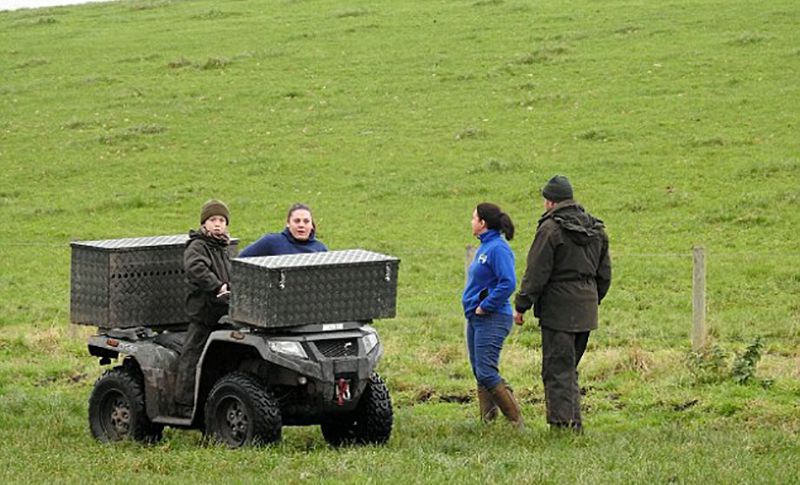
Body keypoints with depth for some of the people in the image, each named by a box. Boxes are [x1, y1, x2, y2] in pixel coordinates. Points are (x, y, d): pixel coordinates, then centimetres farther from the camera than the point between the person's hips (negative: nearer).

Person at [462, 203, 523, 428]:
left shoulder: (498, 249, -16)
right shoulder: (484, 248, 14)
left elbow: (508, 283, -25)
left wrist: (485, 306, -19)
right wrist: (473, 305, 11)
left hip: (492, 319, -10)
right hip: (476, 318, 10)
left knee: (486, 372, -13)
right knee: (480, 373, 10)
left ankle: (516, 421, -9)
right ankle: (487, 420, 14)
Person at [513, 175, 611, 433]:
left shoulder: (551, 228, -11)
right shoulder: (596, 229, 12)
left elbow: (536, 274, -13)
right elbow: (604, 274, 18)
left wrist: (521, 306, -6)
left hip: (558, 309, -7)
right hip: (586, 310, 7)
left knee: (557, 369, -3)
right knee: (569, 367, 16)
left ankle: (562, 421, -7)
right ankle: (573, 421, 15)